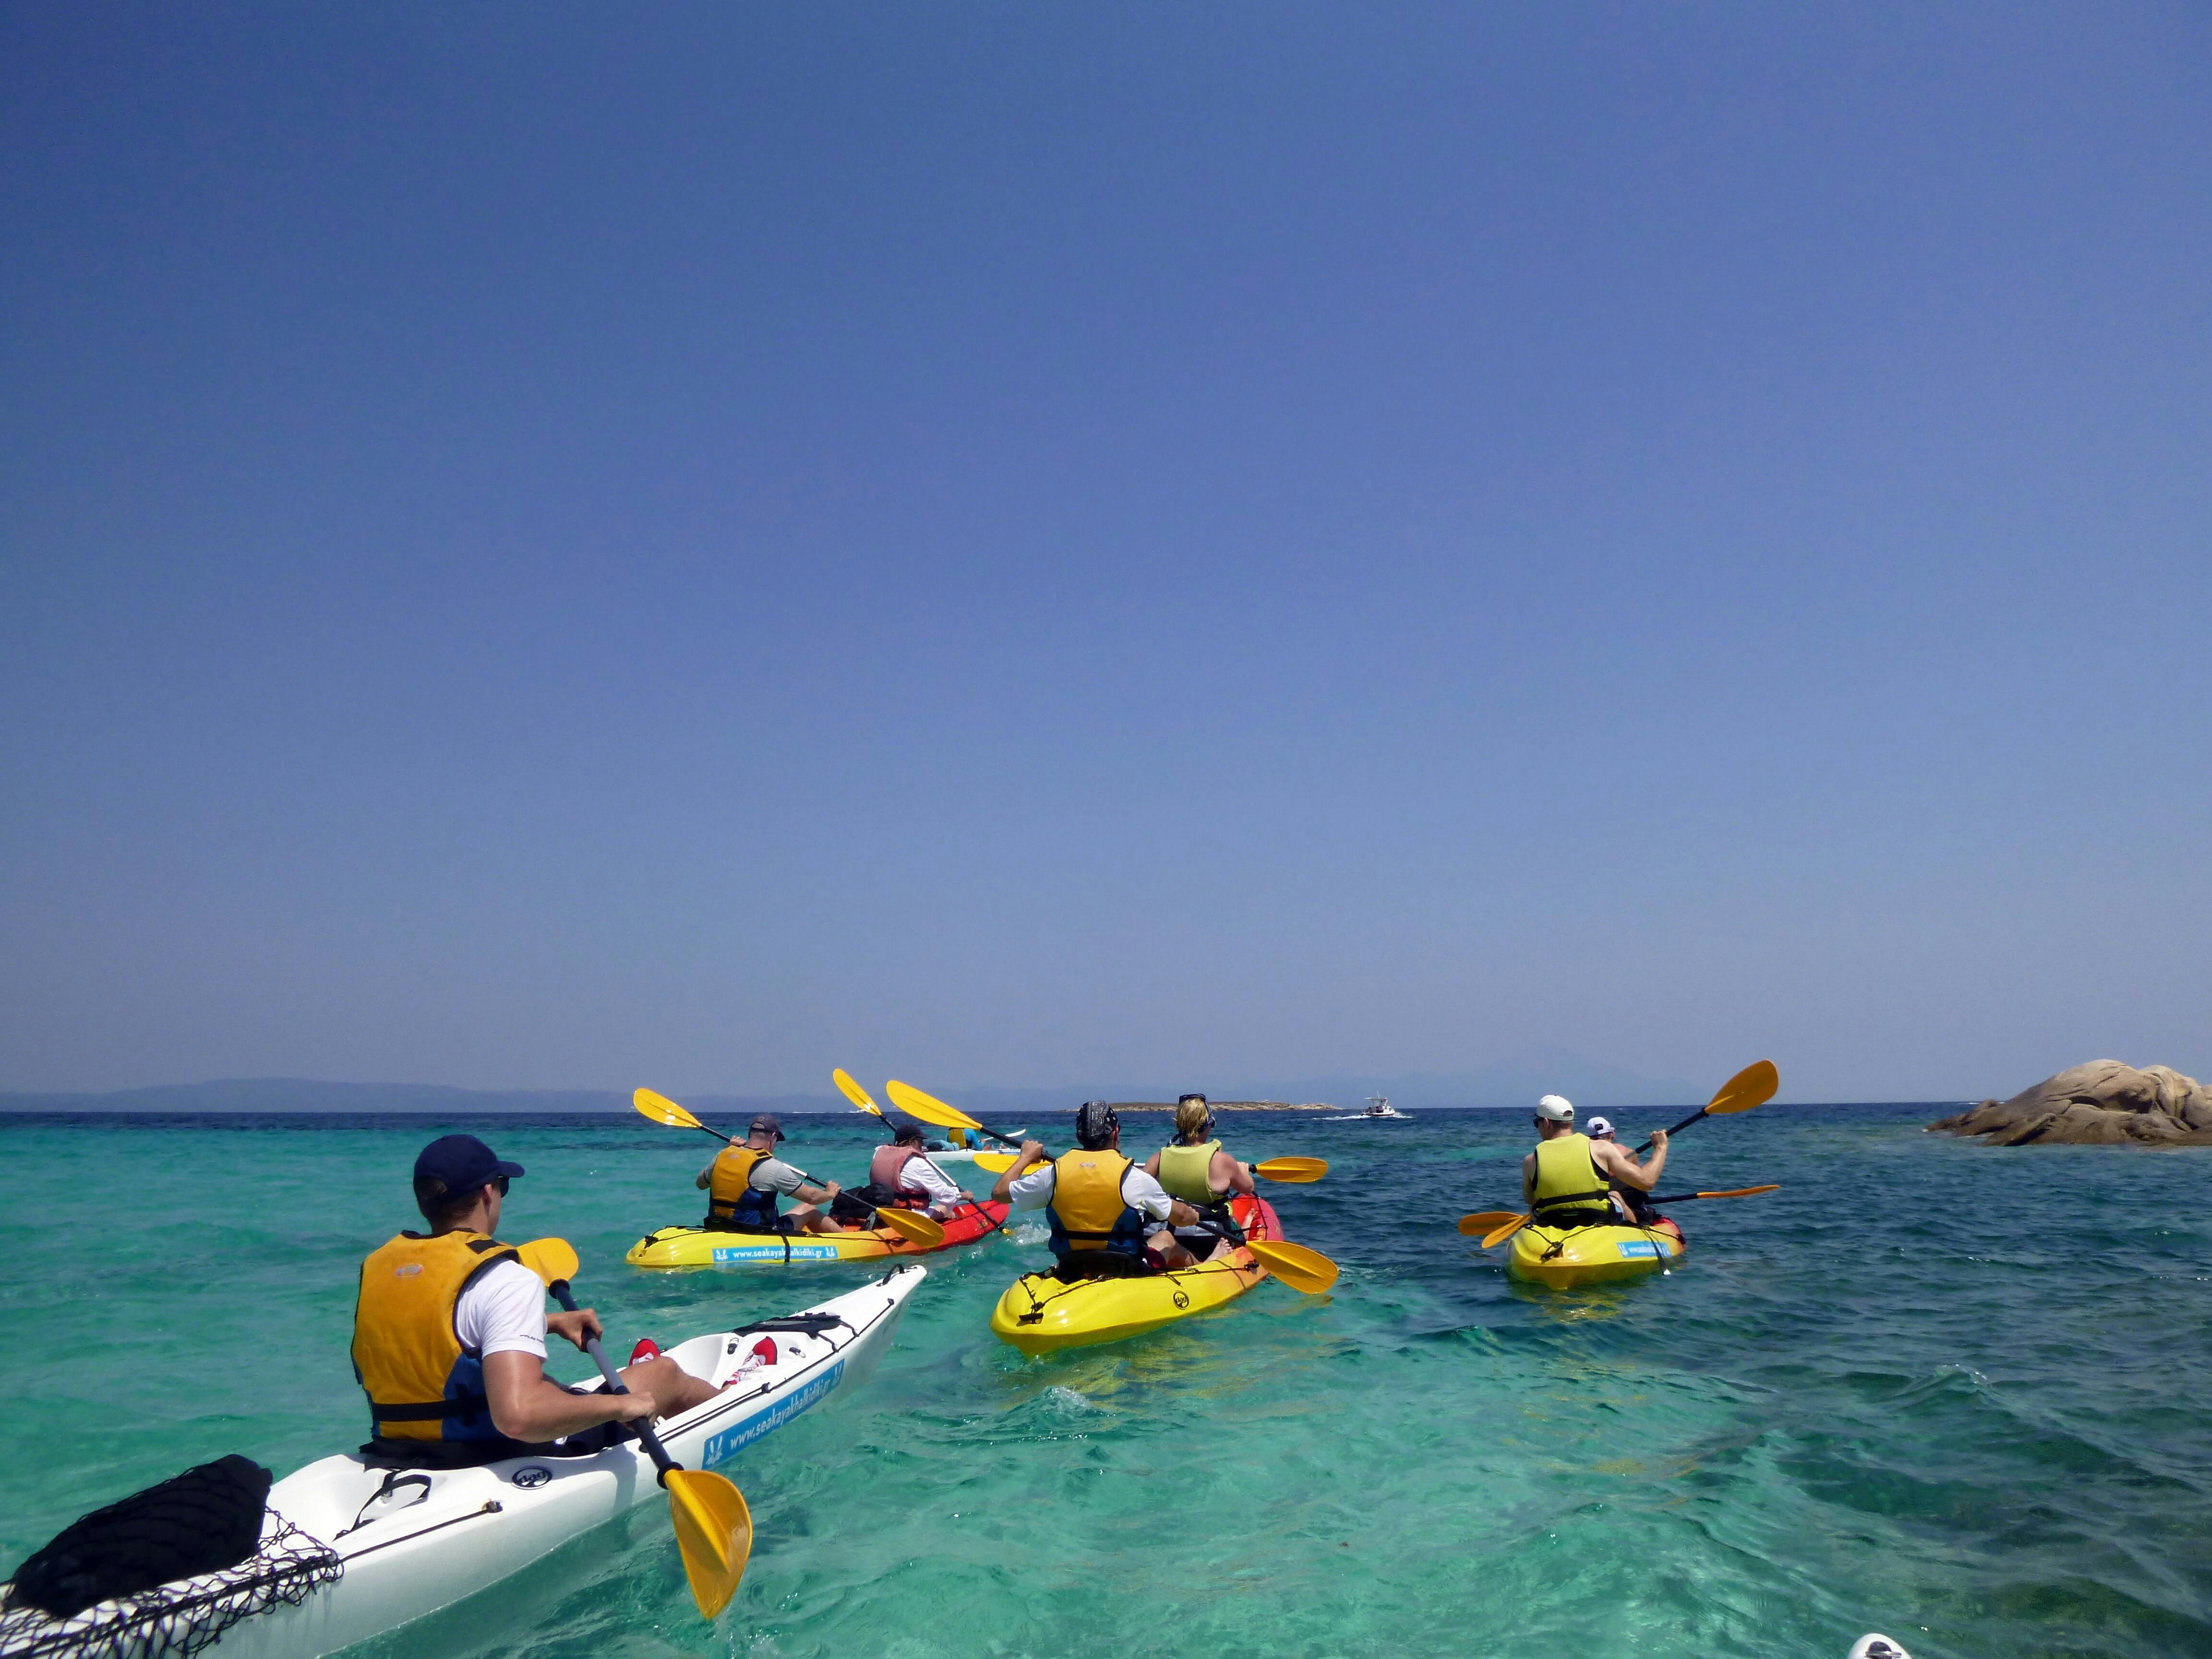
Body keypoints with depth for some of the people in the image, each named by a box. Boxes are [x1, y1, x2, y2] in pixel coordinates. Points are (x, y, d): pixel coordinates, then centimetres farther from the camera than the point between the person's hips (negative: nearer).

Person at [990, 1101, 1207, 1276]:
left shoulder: (1054, 1173, -10)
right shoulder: (1134, 1177, -17)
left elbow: (999, 1193, 6)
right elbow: (1182, 1218, -1)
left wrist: (1024, 1158, 22)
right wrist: (1192, 1216, 23)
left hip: (1071, 1274, 3)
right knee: (1166, 1237, 27)